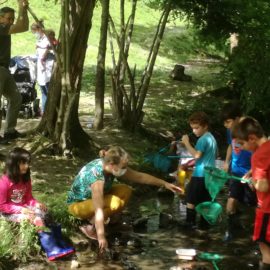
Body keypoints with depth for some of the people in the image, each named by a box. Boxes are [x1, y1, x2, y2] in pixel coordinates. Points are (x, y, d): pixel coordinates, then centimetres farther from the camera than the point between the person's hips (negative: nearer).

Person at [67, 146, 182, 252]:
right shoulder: (97, 176, -36)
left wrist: (165, 184, 0)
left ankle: (93, 219, 0)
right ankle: (89, 225, -11)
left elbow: (140, 176, -2)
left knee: (125, 191, -7)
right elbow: (98, 209, -39)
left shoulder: (111, 167, -13)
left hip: (92, 198, 9)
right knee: (115, 203, -31)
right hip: (77, 204, -9)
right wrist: (101, 237, -41)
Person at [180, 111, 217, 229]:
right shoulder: (212, 138, 12)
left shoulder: (203, 139, -17)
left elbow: (197, 155, -27)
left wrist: (187, 143, -22)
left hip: (200, 175, -9)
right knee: (205, 200, 12)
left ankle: (190, 222, 4)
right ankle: (204, 223, 15)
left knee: (191, 199, 1)